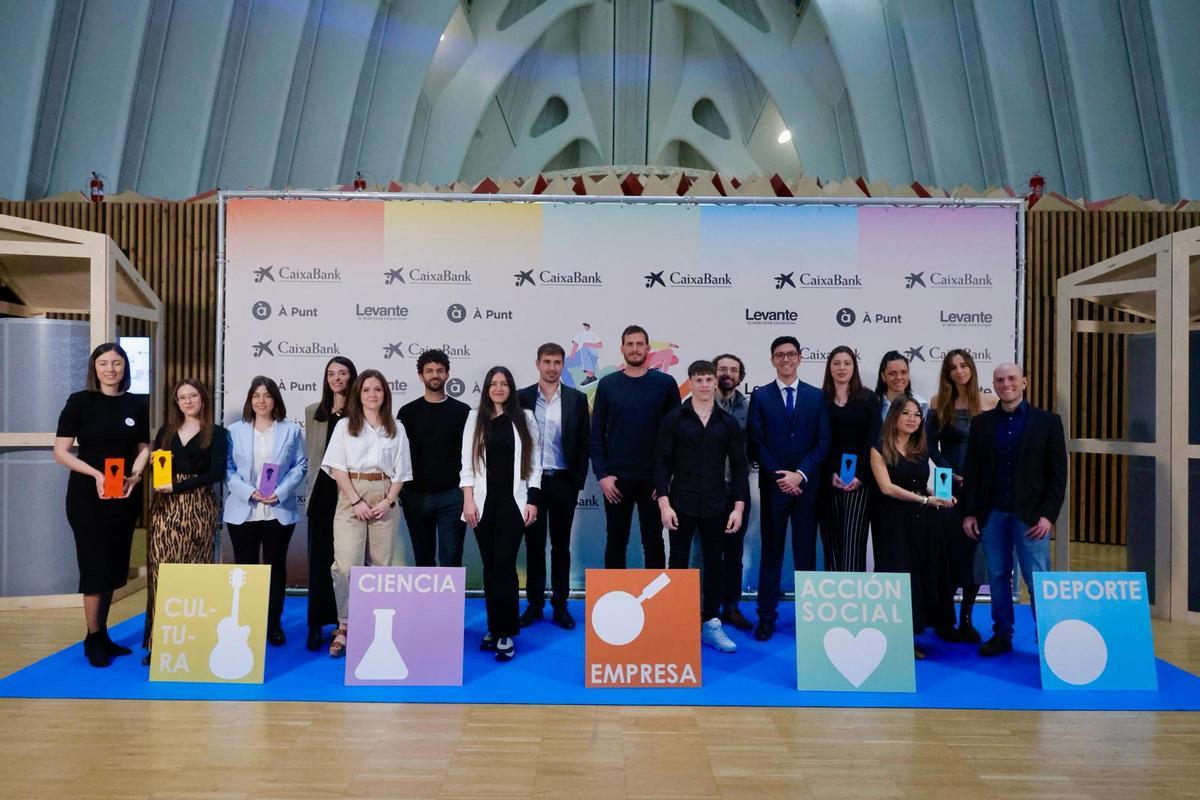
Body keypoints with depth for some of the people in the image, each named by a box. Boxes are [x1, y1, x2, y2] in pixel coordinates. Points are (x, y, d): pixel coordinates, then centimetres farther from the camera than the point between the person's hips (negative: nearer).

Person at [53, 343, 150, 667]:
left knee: (115, 567, 11)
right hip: (87, 495, -4)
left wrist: (135, 475, -9)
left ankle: (103, 634, 25)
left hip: (125, 496, 4)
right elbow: (60, 451, -8)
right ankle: (93, 639, 13)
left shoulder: (137, 405, 4)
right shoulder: (79, 401, -5)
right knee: (95, 566, -1)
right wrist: (96, 474, -20)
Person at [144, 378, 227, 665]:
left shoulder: (216, 433, 3)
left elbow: (216, 473, -7)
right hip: (165, 507, 3)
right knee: (162, 570, -3)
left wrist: (178, 486, -14)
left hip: (198, 508, -3)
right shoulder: (165, 431, 16)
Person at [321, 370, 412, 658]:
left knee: (380, 565, 5)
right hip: (351, 498, -2)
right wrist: (356, 501, -12)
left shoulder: (397, 428, 10)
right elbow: (337, 467, -2)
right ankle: (344, 627, -1)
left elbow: (400, 471, 8)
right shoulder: (344, 426, 6)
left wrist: (388, 501, -7)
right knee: (347, 565, -11)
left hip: (384, 500, 2)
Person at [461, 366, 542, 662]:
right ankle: (493, 628, 16)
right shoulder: (475, 418, 7)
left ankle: (506, 633, 0)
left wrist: (532, 500, -2)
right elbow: (467, 462, 4)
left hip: (513, 501, -2)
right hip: (484, 502, 2)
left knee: (504, 565, -7)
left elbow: (534, 462, 4)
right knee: (490, 566, 6)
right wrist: (468, 499, -4)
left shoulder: (525, 418, 5)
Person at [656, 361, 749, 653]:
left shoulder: (728, 423, 4)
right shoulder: (674, 419, -1)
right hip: (681, 505, -2)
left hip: (716, 506, 2)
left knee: (713, 563, 9)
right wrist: (664, 503, -11)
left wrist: (739, 506, -2)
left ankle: (711, 623, 20)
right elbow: (662, 462, -3)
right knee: (678, 564, 6)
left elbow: (739, 467, 5)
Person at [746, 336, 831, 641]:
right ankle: (766, 616, 10)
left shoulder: (816, 396, 7)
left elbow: (823, 441, 1)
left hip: (807, 484, 1)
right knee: (772, 551, 4)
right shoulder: (760, 396, 4)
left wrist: (800, 474, -11)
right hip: (773, 484, -1)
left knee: (805, 551, 6)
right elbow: (756, 443, -1)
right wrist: (778, 477, -10)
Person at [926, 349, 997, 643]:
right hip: (951, 486, -1)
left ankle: (966, 619, 13)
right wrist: (954, 475, -9)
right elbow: (932, 446, 1)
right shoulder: (940, 403, 2)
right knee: (950, 548, 2)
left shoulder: (990, 402, 4)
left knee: (975, 549, 3)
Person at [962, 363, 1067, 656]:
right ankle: (1002, 635, 20)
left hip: (1030, 515, -2)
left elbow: (1057, 472, -1)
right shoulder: (981, 422, 7)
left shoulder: (1047, 421, 1)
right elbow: (972, 470, 7)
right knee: (997, 577, 9)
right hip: (992, 514, 2)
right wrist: (969, 512, 2)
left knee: (1038, 580, -1)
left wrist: (1048, 514, -9)